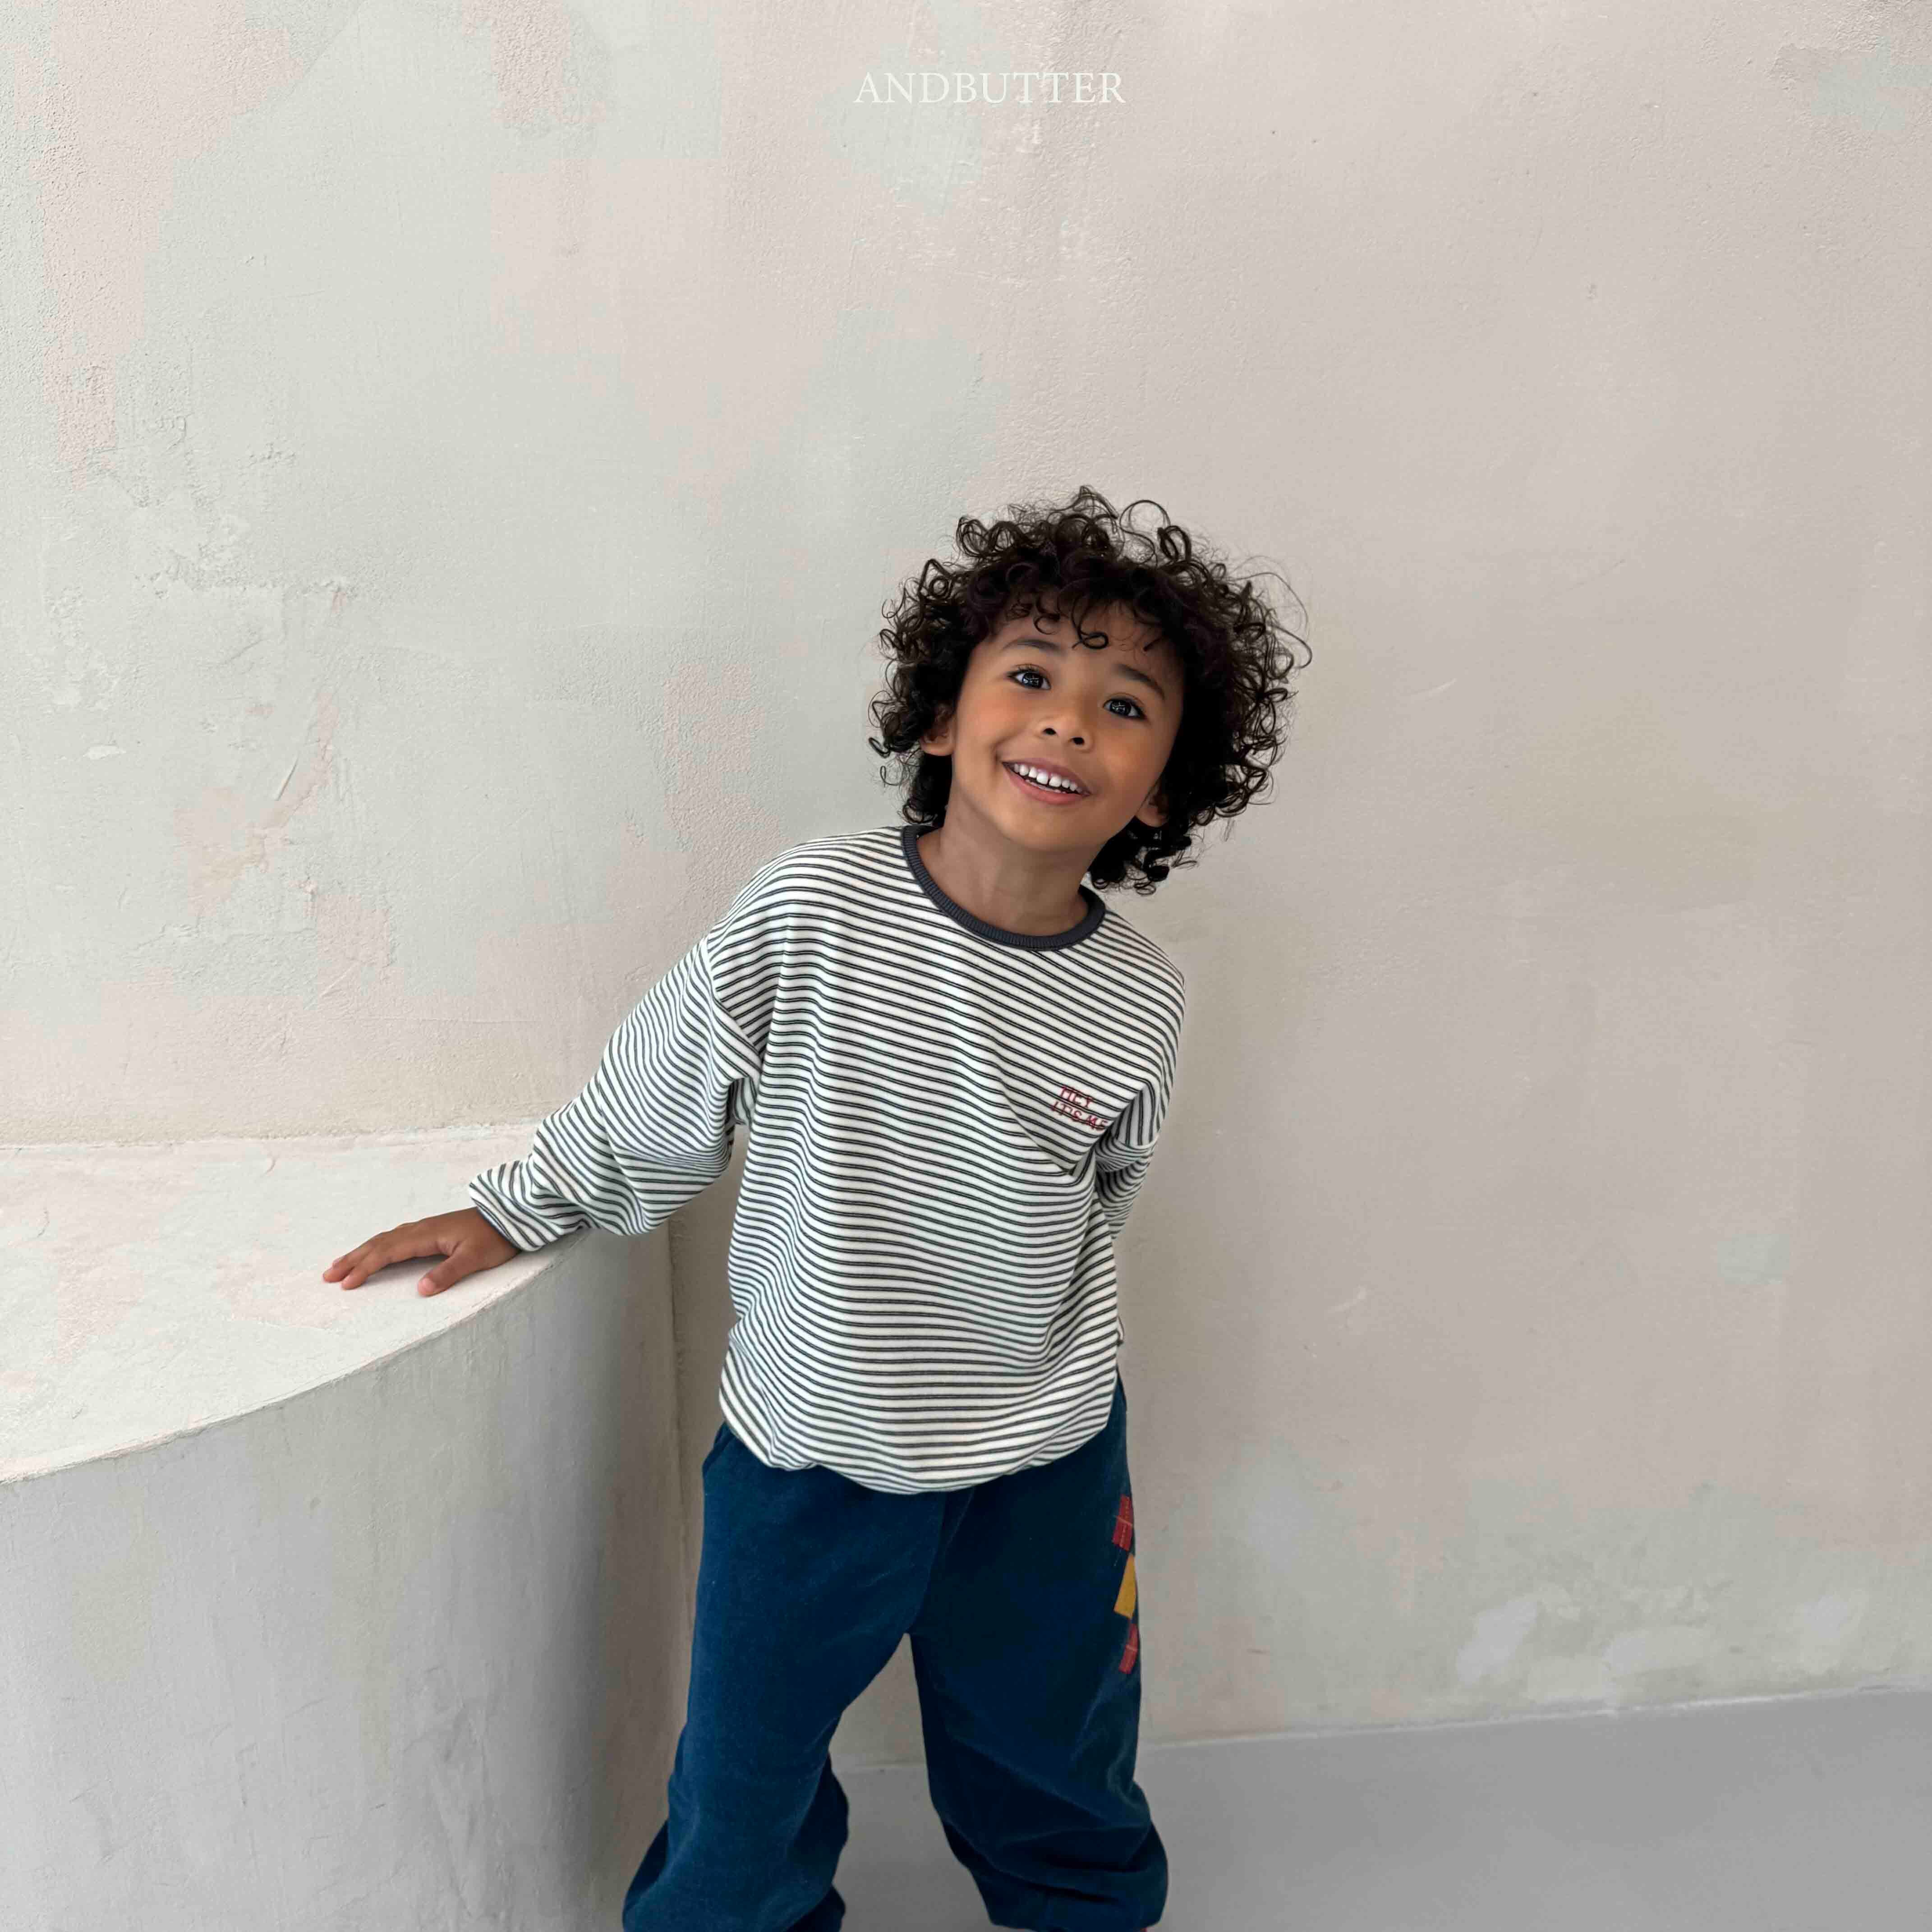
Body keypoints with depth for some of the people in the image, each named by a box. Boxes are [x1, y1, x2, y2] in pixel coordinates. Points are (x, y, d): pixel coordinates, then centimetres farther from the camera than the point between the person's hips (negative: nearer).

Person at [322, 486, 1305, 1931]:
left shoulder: (1140, 1005, -13)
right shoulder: (811, 909, -21)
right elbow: (656, 1092, -6)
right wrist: (517, 1210, 4)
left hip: (1045, 1459, 2)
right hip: (809, 1443, -1)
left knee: (1055, 1761, 25)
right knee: (748, 1771, 19)